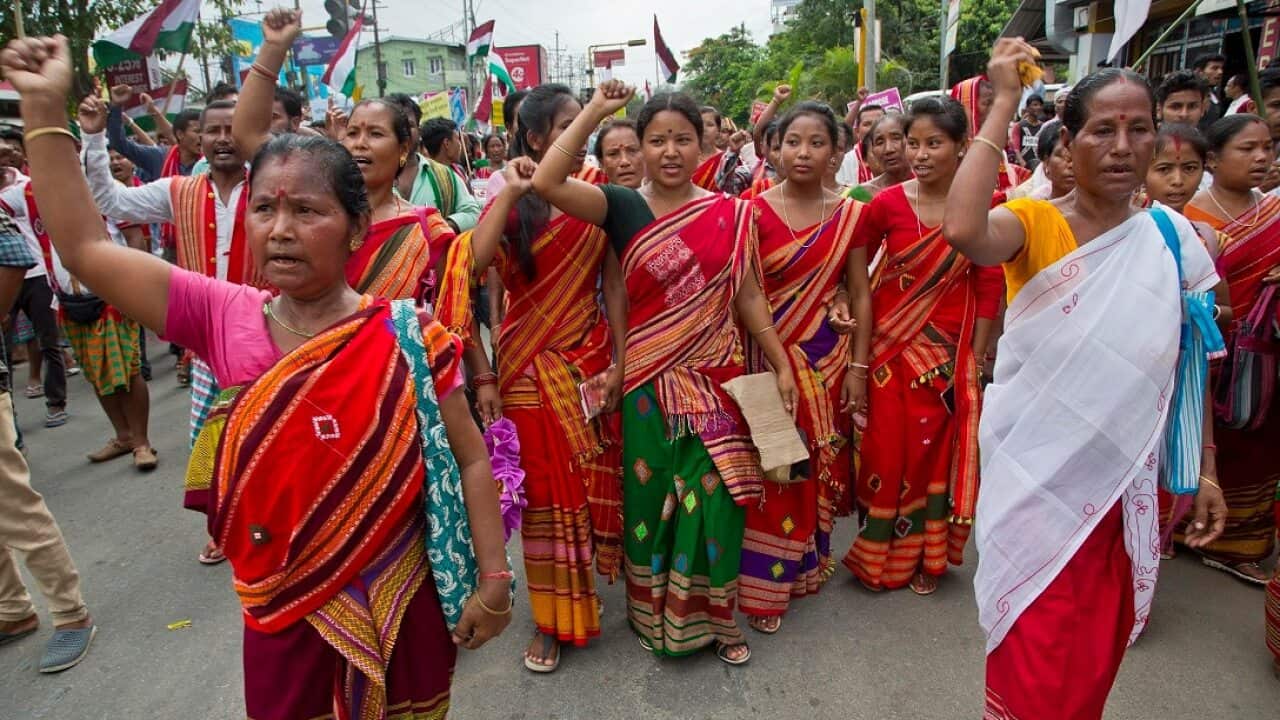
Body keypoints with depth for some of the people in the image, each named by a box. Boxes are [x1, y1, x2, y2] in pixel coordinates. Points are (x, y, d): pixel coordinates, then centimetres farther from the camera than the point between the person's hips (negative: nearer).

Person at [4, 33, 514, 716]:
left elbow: (470, 460, -9)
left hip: (399, 606, -3)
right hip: (282, 611, 3)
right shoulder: (226, 319, -6)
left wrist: (493, 579, -10)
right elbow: (84, 248, -4)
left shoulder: (408, 337, -15)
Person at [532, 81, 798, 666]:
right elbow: (546, 182, -17)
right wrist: (596, 110, -14)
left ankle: (712, 616, 28)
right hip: (648, 382, 0)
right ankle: (654, 616, 32)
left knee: (715, 501, 6)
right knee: (651, 499, 11)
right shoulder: (623, 207, -2)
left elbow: (749, 297, 7)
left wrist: (782, 365, 6)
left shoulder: (730, 214, 2)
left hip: (717, 381, 1)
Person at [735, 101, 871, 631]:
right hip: (767, 359, -2)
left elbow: (860, 294, 4)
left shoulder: (849, 215, 2)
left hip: (827, 361, 2)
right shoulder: (754, 211, -3)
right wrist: (745, 366, -10)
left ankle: (808, 565, 31)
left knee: (819, 466, 11)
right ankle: (764, 586, 14)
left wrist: (858, 367, 0)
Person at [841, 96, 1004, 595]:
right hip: (891, 346, -1)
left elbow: (988, 286, 0)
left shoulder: (982, 206, -6)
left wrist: (976, 356, -1)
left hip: (950, 352, 1)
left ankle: (926, 556, 30)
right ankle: (879, 557, 25)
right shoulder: (887, 204, -8)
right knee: (887, 451, 5)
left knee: (938, 452, 10)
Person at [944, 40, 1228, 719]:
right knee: (1036, 657, 4)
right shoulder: (1033, 223, -9)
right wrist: (1003, 102, -25)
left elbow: (1187, 364, 8)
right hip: (1036, 473, -3)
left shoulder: (1171, 238, 1)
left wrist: (1205, 470, 8)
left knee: (1096, 649, 19)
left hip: (1122, 477, 4)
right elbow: (962, 230, -34)